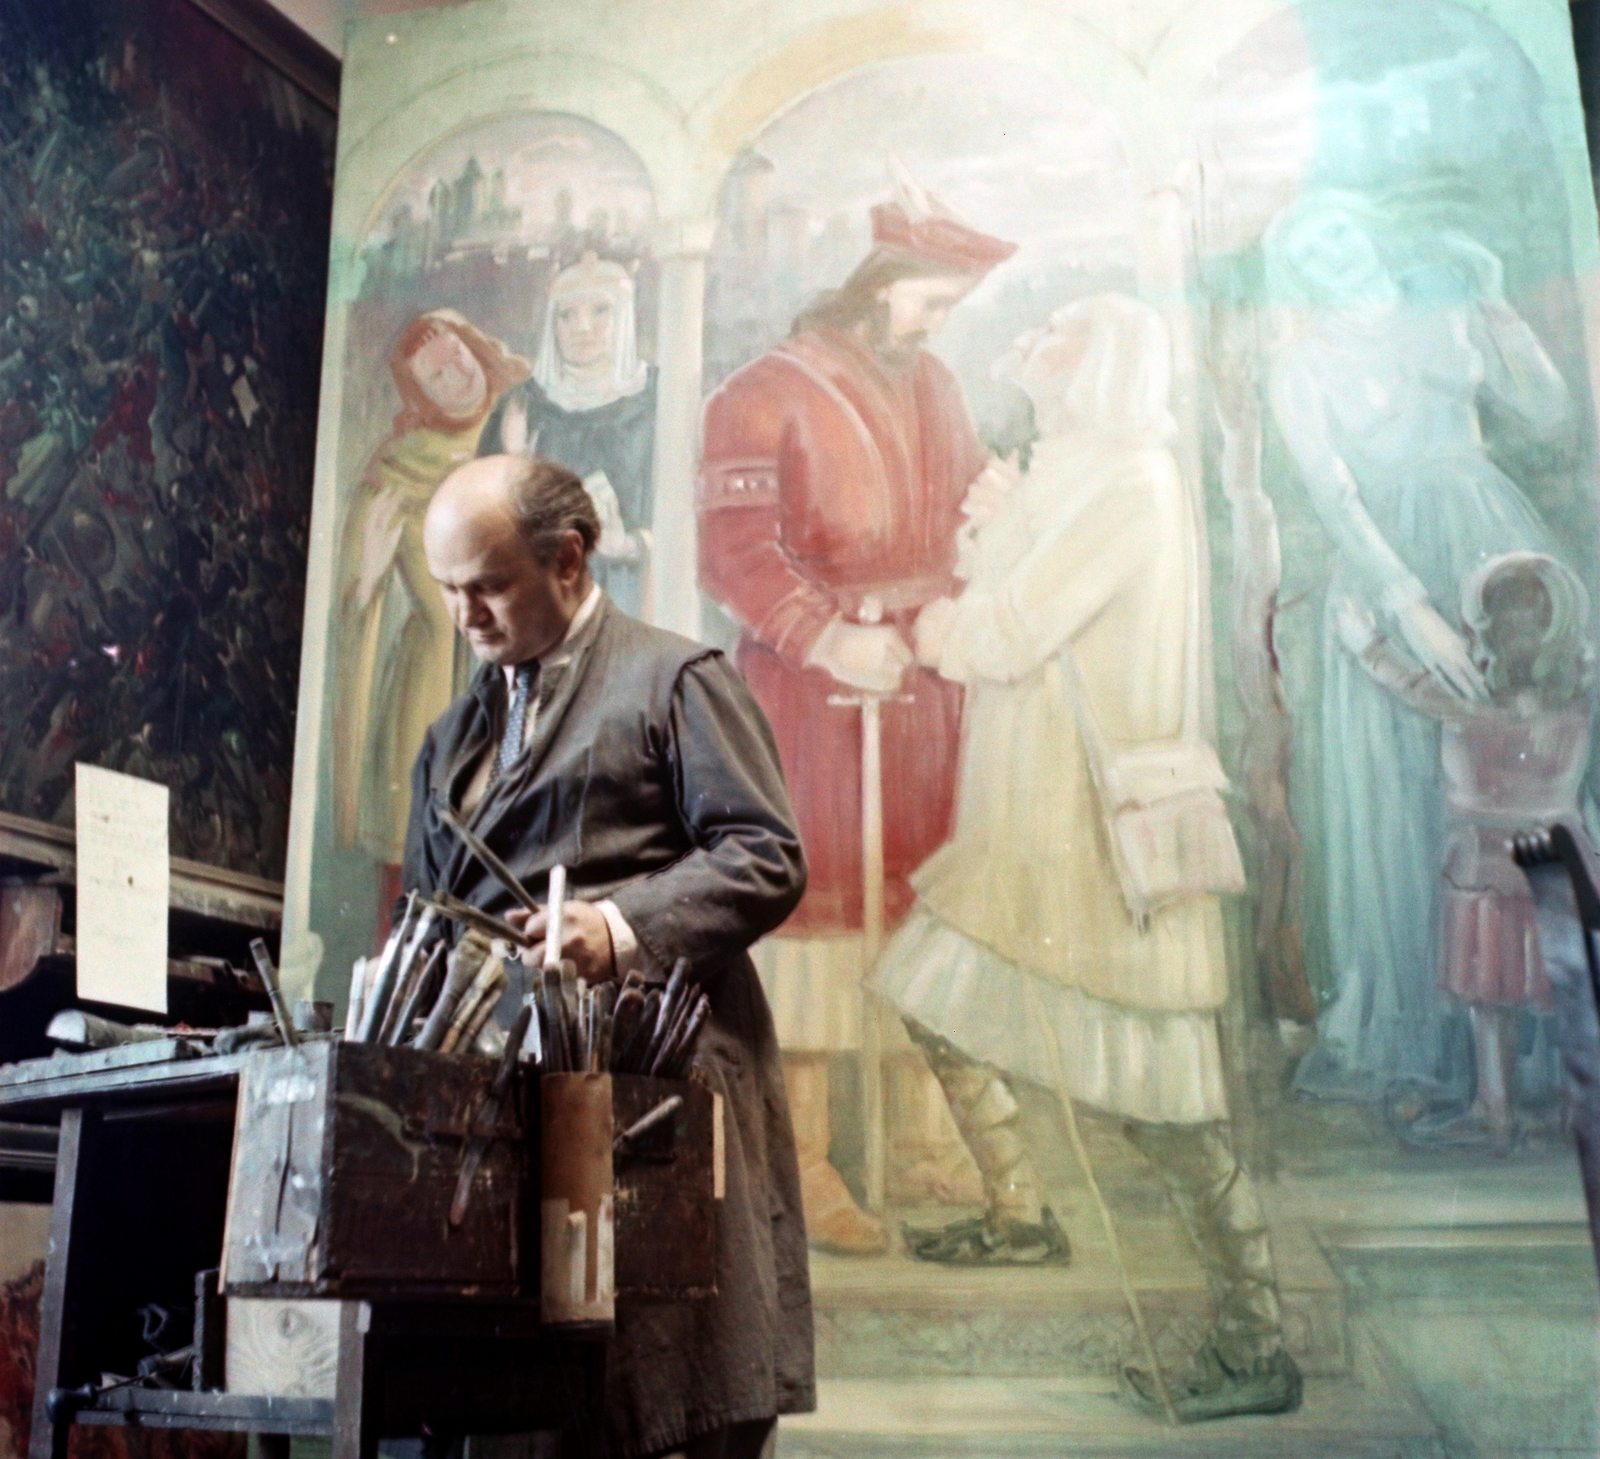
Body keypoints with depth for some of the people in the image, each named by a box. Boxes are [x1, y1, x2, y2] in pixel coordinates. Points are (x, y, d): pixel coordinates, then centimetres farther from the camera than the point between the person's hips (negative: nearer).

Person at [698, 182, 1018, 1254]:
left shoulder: (934, 386, 17)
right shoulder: (767, 394, -5)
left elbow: (964, 505, 26)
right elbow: (734, 554, -14)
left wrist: (995, 491, 2)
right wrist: (827, 641, -23)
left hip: (925, 683, 7)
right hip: (813, 688, -6)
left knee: (919, 901, 9)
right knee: (814, 897, -3)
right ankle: (802, 1161, 6)